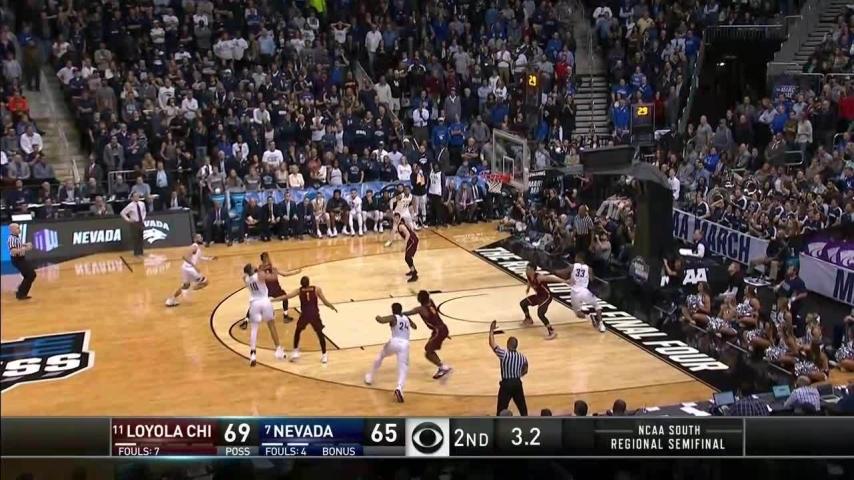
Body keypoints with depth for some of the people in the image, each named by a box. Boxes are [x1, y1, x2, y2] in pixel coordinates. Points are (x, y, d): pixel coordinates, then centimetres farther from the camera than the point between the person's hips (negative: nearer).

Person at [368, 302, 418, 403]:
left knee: (380, 355, 28)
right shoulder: (407, 318, 21)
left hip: (394, 342, -2)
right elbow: (415, 327, 40)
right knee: (403, 368, 0)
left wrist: (378, 317, 9)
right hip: (405, 344, 2)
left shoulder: (393, 318, 4)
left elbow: (381, 320, -14)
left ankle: (370, 377, 39)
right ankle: (399, 388, -29)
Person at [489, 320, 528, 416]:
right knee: (522, 406, 18)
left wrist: (491, 330, -3)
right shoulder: (522, 357, 0)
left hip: (506, 384, -4)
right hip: (517, 383, 4)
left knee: (501, 409, 4)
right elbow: (525, 371, 13)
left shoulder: (504, 354, -15)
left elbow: (492, 344, -13)